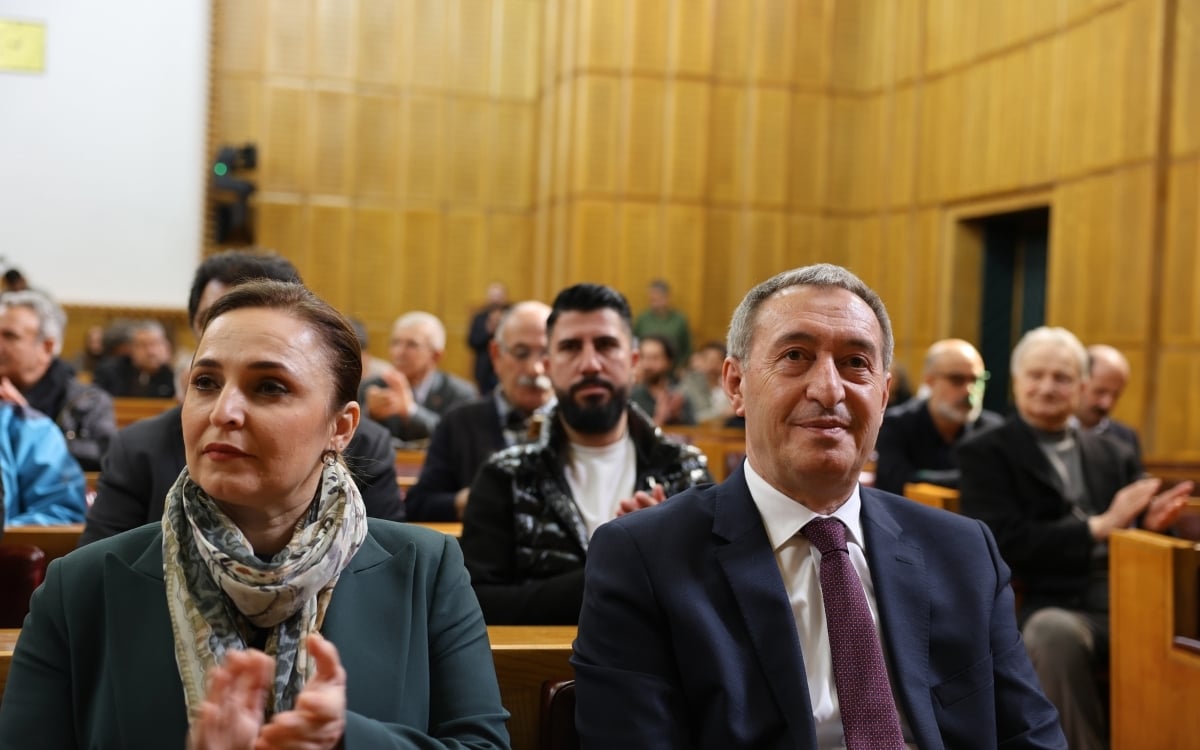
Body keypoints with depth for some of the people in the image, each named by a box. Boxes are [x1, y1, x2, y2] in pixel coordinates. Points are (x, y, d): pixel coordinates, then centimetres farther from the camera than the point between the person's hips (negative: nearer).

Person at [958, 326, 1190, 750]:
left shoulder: (1114, 454, 22)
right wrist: (1100, 526, -10)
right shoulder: (985, 454, 7)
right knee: (1053, 632, -38)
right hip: (1056, 609, -4)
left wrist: (1152, 521, -3)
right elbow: (1004, 543, -5)